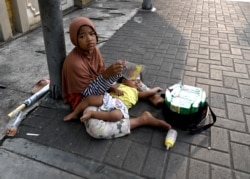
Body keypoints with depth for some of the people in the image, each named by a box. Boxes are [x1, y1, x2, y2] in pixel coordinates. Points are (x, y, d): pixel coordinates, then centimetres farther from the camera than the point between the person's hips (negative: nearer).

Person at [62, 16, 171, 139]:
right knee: (96, 129, -38)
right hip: (85, 99, -8)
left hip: (102, 90, 8)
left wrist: (112, 87, -13)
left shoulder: (94, 50, -5)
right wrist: (108, 74, -38)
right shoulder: (74, 63, -28)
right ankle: (143, 119, -28)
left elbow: (102, 73, 6)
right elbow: (88, 92, -24)